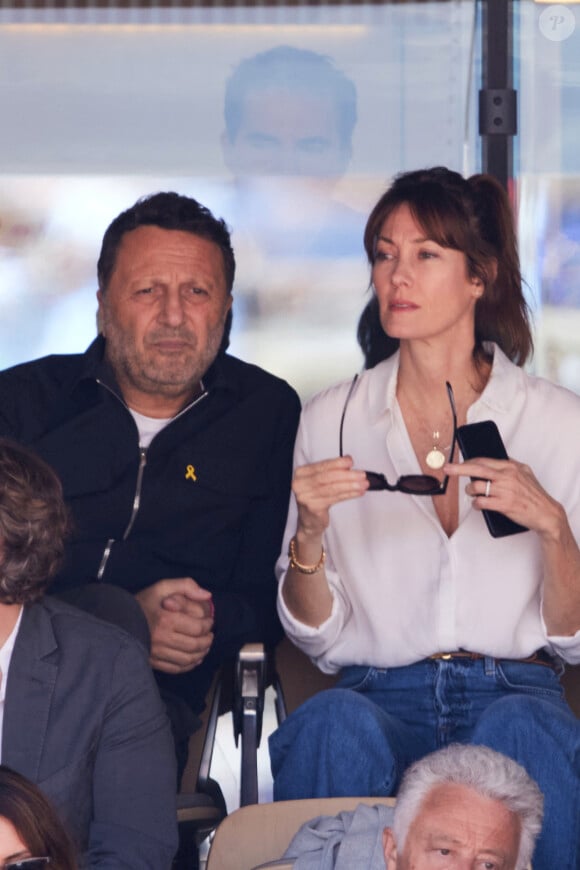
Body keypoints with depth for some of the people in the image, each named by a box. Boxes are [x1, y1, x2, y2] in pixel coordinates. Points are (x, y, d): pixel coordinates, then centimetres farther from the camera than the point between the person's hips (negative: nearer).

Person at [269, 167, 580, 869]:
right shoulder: (331, 420, 10)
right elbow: (315, 637, 8)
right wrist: (308, 533, -11)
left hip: (518, 697, -1)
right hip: (381, 699, 1)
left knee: (519, 729, -37)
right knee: (332, 722, -34)